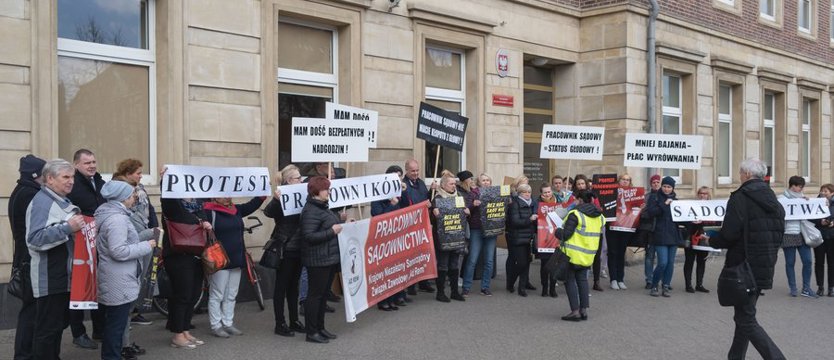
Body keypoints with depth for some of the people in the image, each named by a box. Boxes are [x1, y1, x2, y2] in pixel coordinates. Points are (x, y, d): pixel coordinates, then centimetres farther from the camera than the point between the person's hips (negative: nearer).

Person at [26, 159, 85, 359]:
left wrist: (80, 226, 10)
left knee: (60, 323, 18)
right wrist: (67, 228, -30)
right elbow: (34, 238, -26)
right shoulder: (41, 202, -15)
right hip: (49, 278, -10)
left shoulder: (63, 201, 14)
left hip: (65, 275, 10)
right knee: (47, 327, -2)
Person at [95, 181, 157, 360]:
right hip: (119, 283, -11)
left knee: (114, 322, 21)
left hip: (117, 281, 11)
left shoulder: (113, 214, 12)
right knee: (117, 323, -1)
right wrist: (147, 246, -18)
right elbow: (119, 251, -26)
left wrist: (150, 234, 13)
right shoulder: (117, 218, -21)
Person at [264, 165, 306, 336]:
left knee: (293, 285, 15)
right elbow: (268, 212, -30)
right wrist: (275, 199, -47)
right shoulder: (282, 197, -12)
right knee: (282, 286, 1)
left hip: (298, 248, 7)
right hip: (285, 249, -7)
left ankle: (294, 321, 23)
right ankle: (280, 324, 9)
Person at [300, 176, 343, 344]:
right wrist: (332, 231, -22)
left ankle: (320, 328, 26)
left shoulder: (322, 207, 12)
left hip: (330, 258, 10)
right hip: (318, 260, -10)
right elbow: (309, 236, -25)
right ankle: (311, 332, 9)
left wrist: (341, 225, 9)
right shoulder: (311, 211, -18)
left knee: (323, 294, 16)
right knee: (315, 294, 0)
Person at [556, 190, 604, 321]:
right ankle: (584, 309, 12)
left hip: (573, 254, -6)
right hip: (588, 255, 7)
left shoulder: (575, 214, -16)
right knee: (582, 279, 16)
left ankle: (575, 311, -1)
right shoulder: (599, 216, 8)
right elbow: (599, 235, 17)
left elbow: (566, 234, -18)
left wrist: (558, 231, 1)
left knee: (570, 280, 3)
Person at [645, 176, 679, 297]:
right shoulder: (656, 199, 0)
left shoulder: (676, 200, 14)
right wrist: (664, 204, -18)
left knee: (670, 262, 5)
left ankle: (666, 287, 15)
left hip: (674, 235, 5)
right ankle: (653, 286, 7)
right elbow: (650, 212, -16)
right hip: (660, 236, -5)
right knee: (663, 263, -10)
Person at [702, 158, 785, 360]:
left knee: (746, 320, -2)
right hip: (765, 267, 8)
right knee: (745, 315, 18)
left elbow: (729, 234, -20)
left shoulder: (740, 198, -14)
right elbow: (778, 235, 15)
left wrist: (711, 241, -1)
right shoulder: (774, 201, 10)